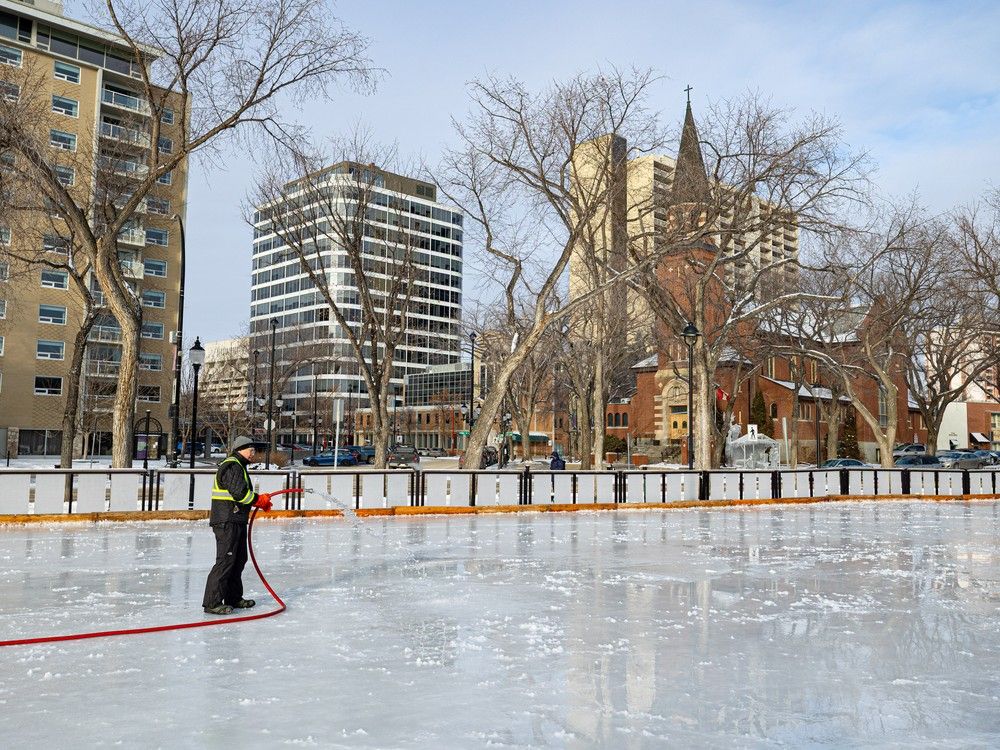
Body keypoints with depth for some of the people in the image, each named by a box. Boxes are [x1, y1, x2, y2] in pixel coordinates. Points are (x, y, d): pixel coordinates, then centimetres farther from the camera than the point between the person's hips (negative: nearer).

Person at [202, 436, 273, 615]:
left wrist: (259, 500, 11)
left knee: (239, 559, 17)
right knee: (226, 560, -11)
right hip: (227, 521, -11)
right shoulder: (232, 466, -13)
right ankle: (212, 603, -8)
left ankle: (233, 597, 27)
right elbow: (239, 493, -22)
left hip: (236, 521, 11)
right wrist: (259, 500, -10)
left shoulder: (238, 466, 22)